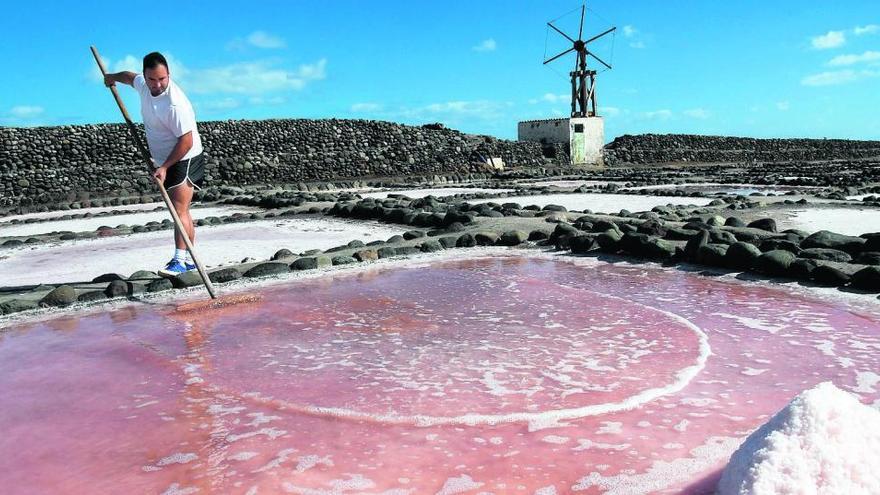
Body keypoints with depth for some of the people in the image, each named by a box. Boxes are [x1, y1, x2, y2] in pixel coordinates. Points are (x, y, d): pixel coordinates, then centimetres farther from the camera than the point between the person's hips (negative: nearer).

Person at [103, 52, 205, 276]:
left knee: (180, 210, -16)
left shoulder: (175, 103, -27)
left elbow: (186, 142, -27)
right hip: (165, 161, 9)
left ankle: (180, 260, -19)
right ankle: (189, 259, 17)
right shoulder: (144, 85, 1)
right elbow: (129, 76, 26)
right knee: (181, 211, 11)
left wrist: (164, 167, -25)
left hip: (184, 159, -9)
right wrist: (112, 77, 46)